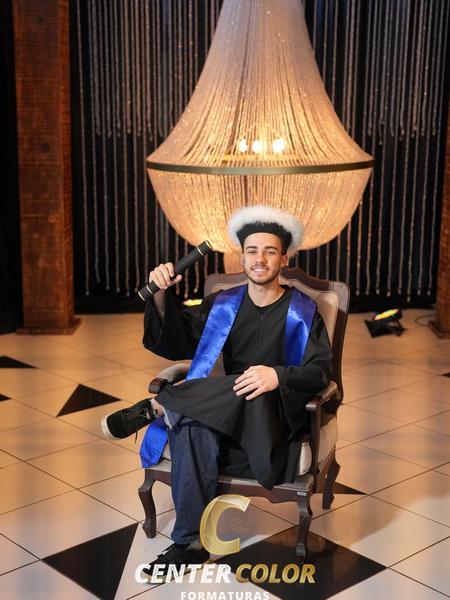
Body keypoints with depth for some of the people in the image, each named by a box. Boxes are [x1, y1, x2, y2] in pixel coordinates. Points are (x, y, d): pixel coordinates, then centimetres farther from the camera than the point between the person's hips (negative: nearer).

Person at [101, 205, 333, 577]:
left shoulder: (303, 311, 2)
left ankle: (157, 408, -22)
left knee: (256, 396, -37)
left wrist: (279, 375, -29)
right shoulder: (222, 305, 11)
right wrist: (161, 295, -10)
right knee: (193, 429, -33)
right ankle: (191, 542, -26)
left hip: (275, 419, -2)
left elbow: (322, 372, -8)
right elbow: (176, 344, 7)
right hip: (225, 418, 2)